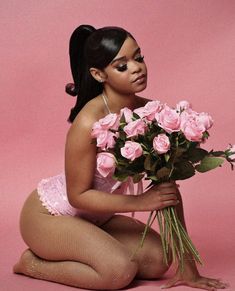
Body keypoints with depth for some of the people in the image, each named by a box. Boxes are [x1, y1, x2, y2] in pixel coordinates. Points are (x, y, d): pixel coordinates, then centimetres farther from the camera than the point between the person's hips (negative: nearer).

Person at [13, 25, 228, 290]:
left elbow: (169, 187, -9)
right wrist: (140, 202, -27)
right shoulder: (89, 122, -29)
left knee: (157, 260, -9)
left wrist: (188, 265, -10)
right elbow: (78, 195, -21)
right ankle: (33, 264, -1)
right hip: (48, 215, -7)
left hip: (96, 217, 7)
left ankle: (60, 254, 9)